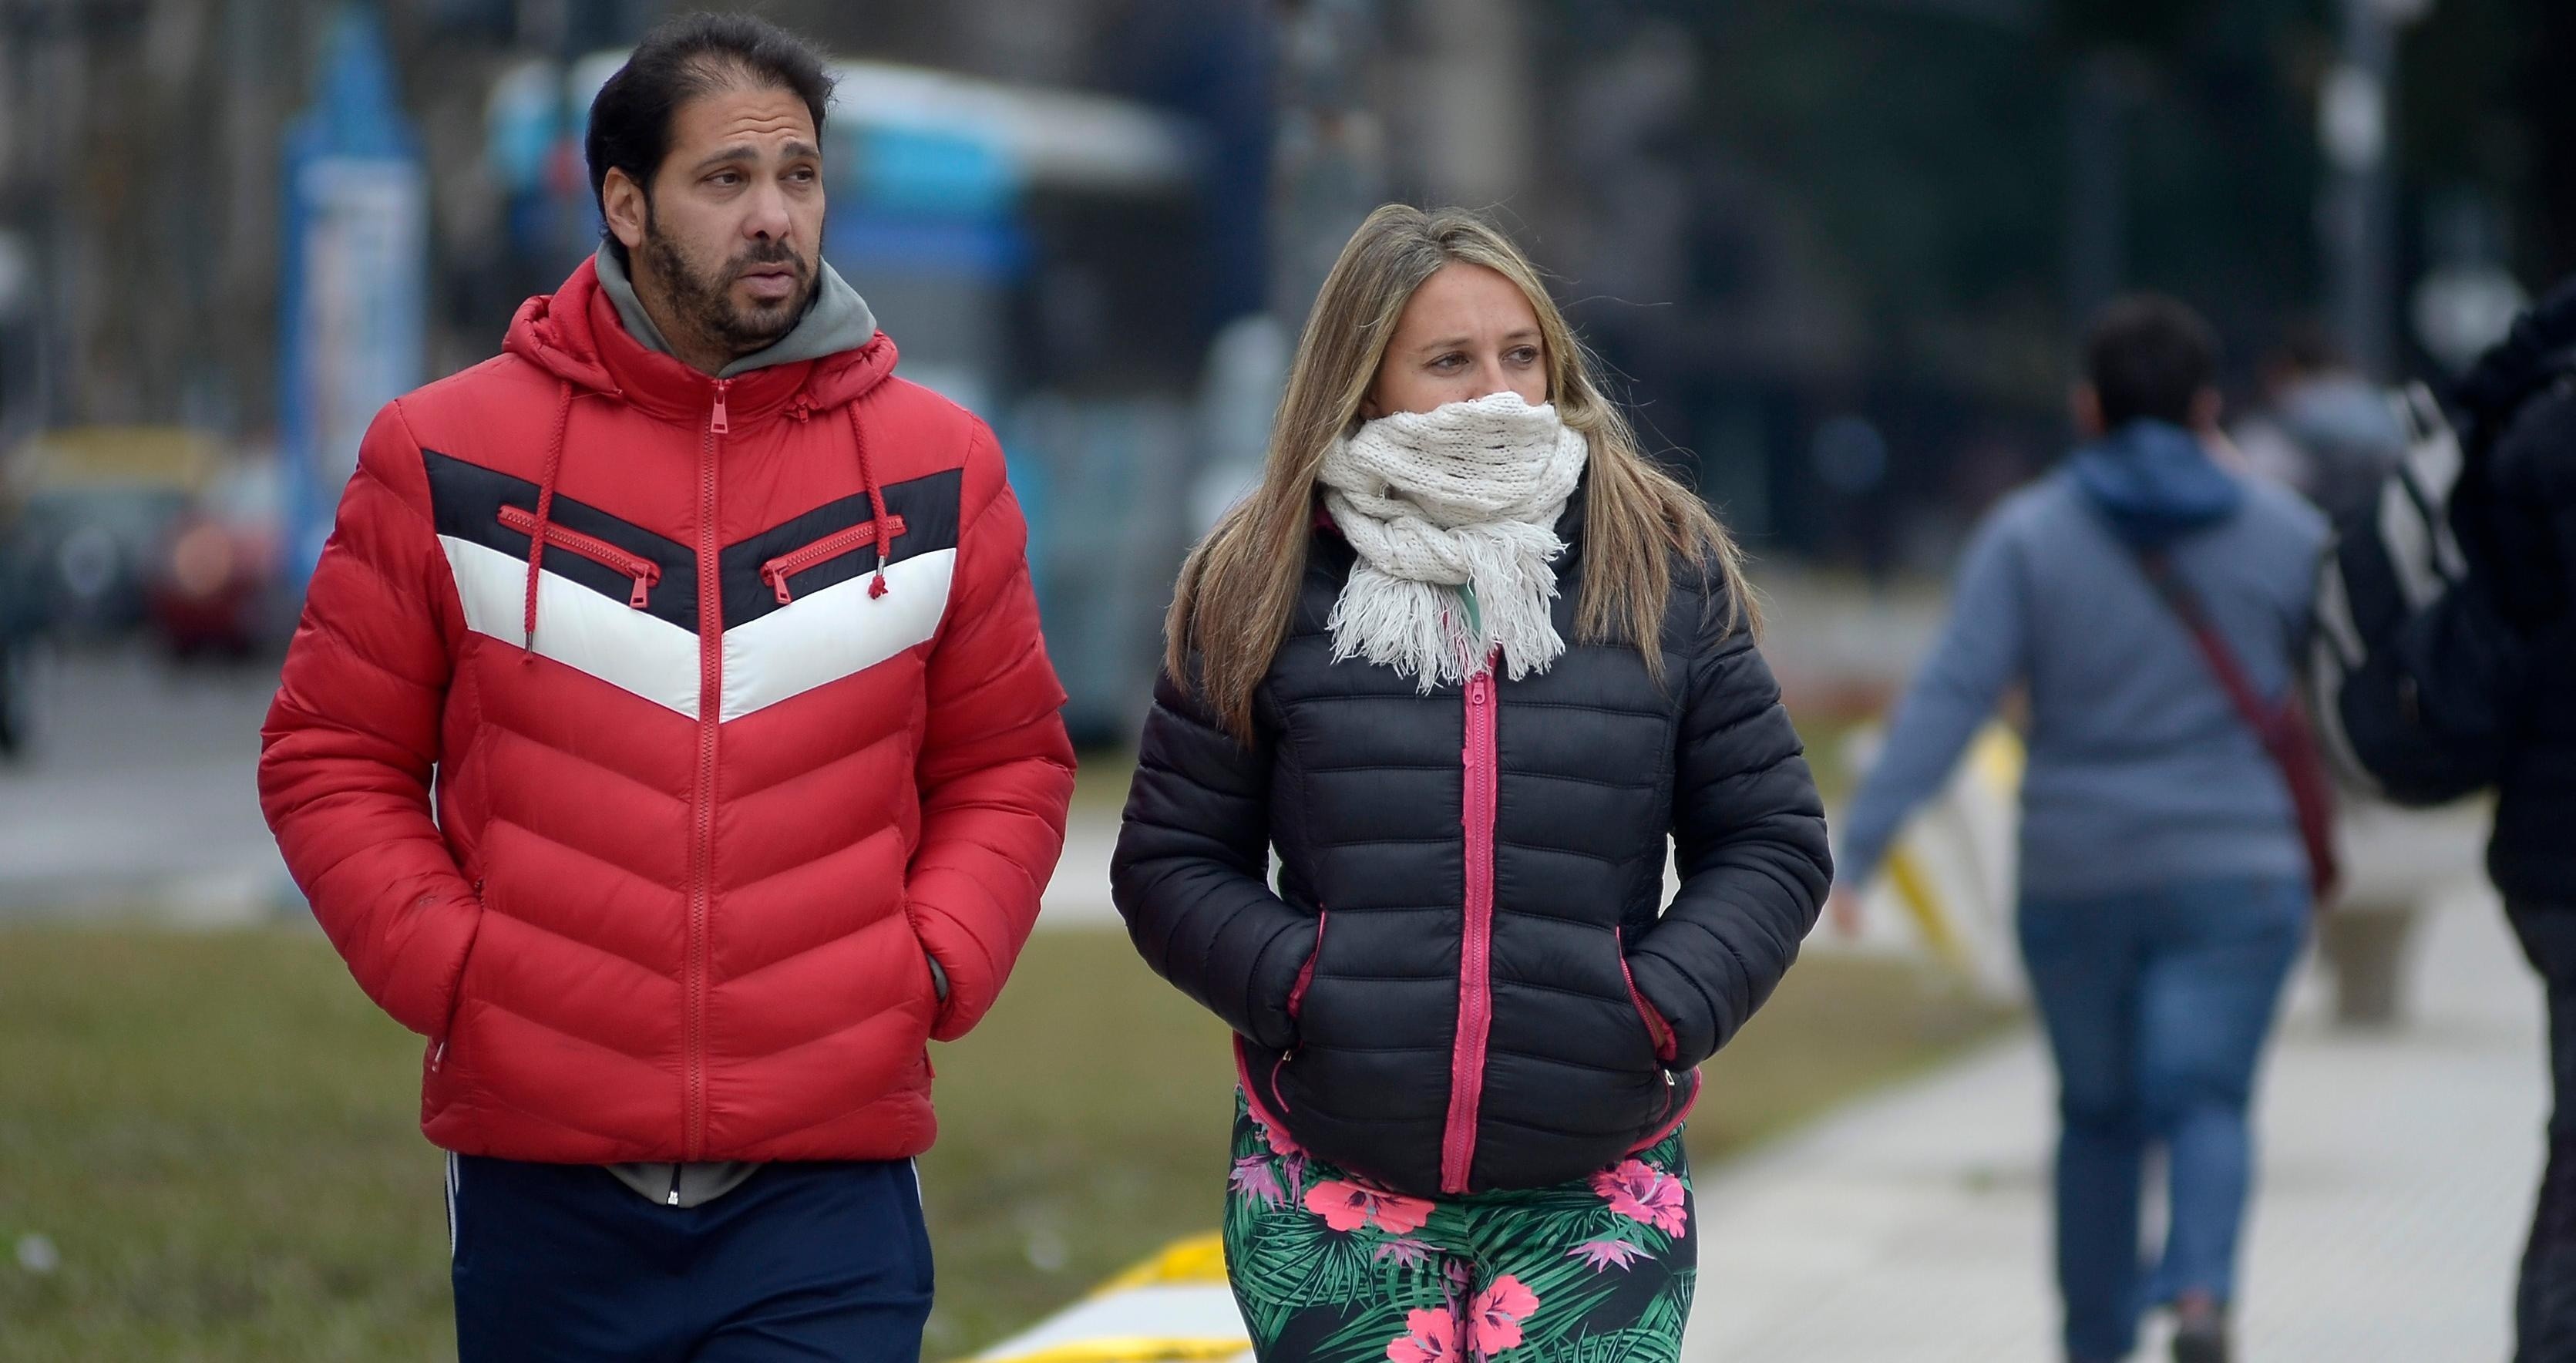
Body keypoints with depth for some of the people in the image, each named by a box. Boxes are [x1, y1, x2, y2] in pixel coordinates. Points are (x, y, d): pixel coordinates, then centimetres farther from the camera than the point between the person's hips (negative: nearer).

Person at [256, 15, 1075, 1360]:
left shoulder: (938, 470, 7)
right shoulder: (449, 457, 2)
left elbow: (1006, 765, 14)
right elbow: (331, 757, 7)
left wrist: (934, 968, -2)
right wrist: (446, 965, -5)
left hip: (831, 1192, 0)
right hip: (541, 1183, 0)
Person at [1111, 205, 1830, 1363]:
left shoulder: (1669, 570, 5)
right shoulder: (1267, 585, 3)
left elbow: (1770, 843, 9)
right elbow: (1172, 861, 8)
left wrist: (1662, 1007, -7)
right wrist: (1300, 986, -9)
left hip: (1595, 1197, 0)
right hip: (1326, 1188, 0)